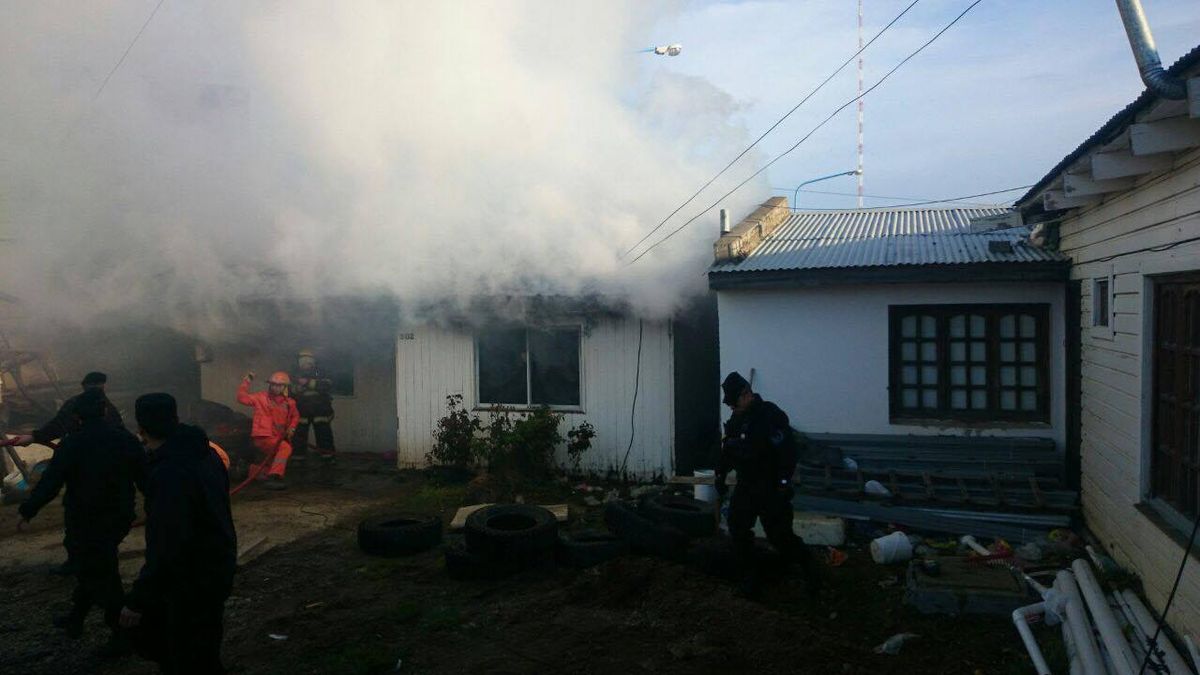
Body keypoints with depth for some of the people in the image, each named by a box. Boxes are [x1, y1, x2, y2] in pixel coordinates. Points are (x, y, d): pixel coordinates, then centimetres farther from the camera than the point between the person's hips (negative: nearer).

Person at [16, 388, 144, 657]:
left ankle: (122, 637, 4)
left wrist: (27, 512, 1)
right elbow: (144, 478, 0)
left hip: (85, 522, -5)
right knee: (91, 568, 24)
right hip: (118, 519, 5)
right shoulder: (125, 439, -4)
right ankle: (75, 619, 39)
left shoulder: (72, 445, -14)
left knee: (101, 577, 2)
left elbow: (49, 484, -13)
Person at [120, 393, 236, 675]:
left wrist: (137, 600, -20)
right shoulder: (203, 453, 2)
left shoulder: (170, 473, -28)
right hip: (215, 568, 9)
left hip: (194, 583, -9)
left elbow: (166, 548, -28)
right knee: (147, 630, 22)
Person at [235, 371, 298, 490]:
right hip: (262, 438, -6)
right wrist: (246, 381, -10)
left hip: (279, 438, 6)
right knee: (285, 447, -30)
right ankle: (274, 476, -31)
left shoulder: (289, 403, 9)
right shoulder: (261, 398, 0)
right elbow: (242, 398, -7)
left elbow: (295, 416, 23)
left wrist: (291, 428, 6)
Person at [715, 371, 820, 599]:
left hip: (770, 488, -8)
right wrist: (721, 475, 16)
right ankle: (751, 576, 16)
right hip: (745, 485, 8)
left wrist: (783, 483, -23)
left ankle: (809, 567, 17)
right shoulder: (736, 419, 9)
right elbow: (727, 449, 20)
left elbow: (787, 451, -21)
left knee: (779, 535, -5)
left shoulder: (770, 415, -17)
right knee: (738, 529, 4)